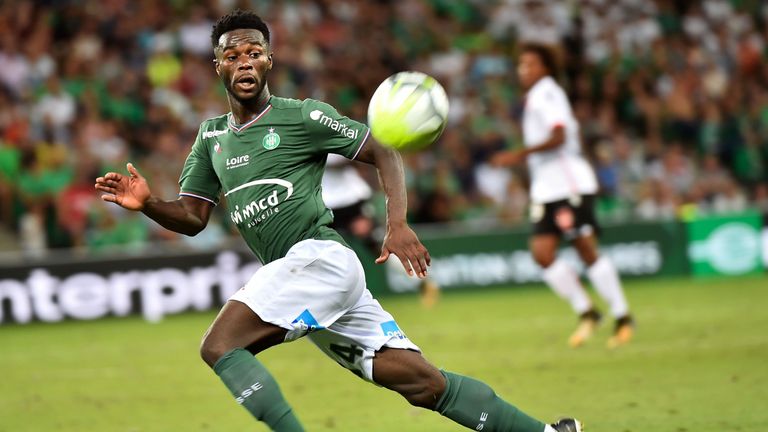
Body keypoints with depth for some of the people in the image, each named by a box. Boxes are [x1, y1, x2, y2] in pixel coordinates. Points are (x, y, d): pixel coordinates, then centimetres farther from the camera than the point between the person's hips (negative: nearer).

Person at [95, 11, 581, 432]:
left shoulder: (303, 116, 0)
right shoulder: (211, 136, 19)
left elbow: (385, 152, 2)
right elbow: (192, 217, 18)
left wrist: (398, 224, -11)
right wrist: (146, 203, -2)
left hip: (320, 256, -6)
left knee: (219, 346, -20)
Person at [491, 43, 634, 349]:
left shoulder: (547, 93, -8)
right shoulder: (534, 98, 20)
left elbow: (558, 137, -20)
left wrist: (521, 154, -24)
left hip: (570, 184, -9)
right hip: (546, 189, 9)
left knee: (586, 250, -10)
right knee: (542, 252, -4)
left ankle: (622, 317, -3)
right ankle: (585, 312, 3)